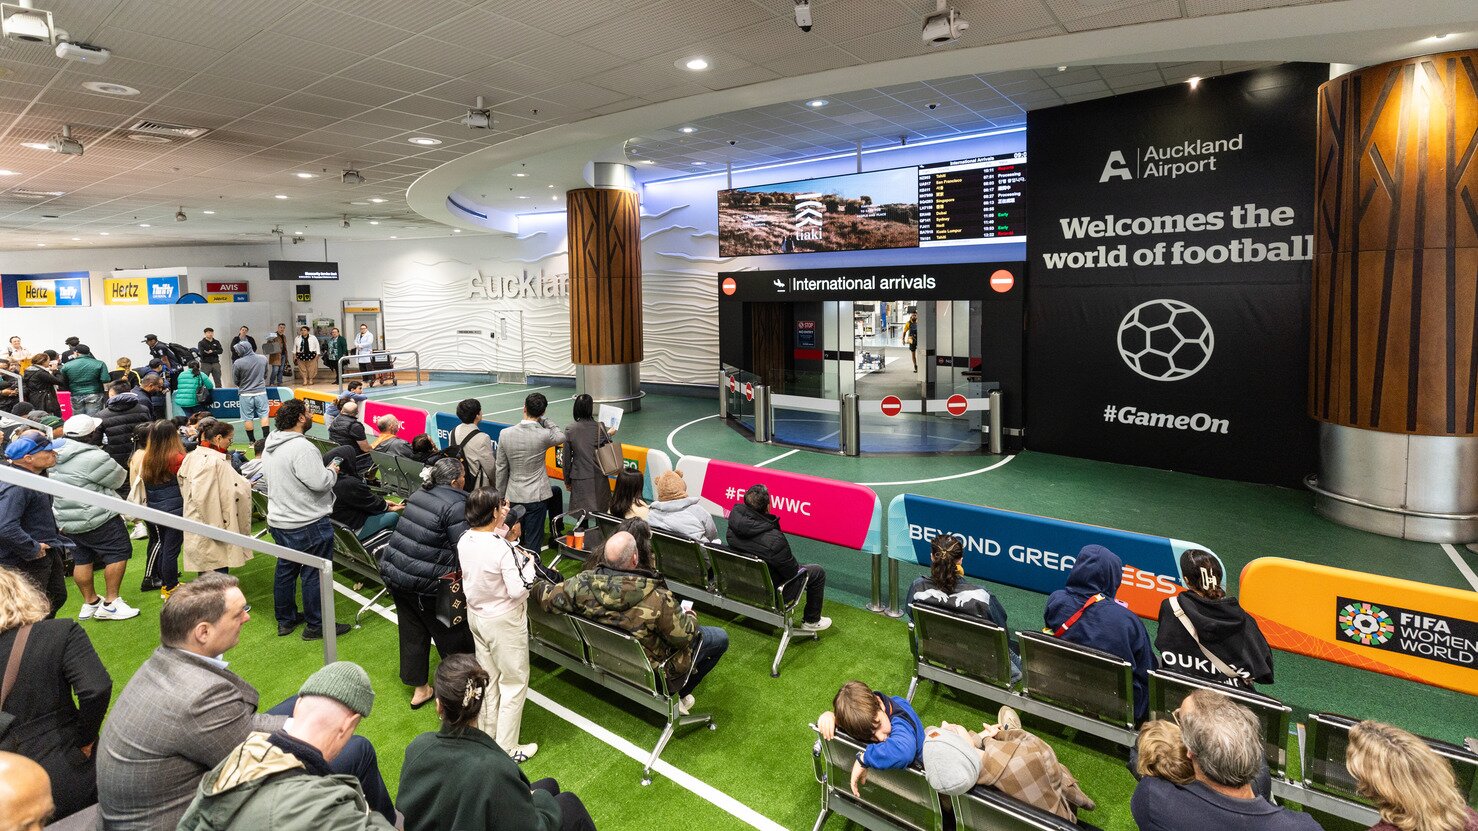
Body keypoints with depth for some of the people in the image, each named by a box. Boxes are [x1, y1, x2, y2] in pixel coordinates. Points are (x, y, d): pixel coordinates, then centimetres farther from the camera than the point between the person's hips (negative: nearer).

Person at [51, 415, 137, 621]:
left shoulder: (56, 455, 5)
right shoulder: (94, 457, -20)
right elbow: (120, 478, -9)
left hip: (66, 521, 9)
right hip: (97, 519, -9)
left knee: (82, 559, 16)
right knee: (118, 552, -1)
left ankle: (90, 602, 27)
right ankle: (110, 603, -2)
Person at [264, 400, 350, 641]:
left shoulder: (273, 445, 7)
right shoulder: (301, 447, -24)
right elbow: (319, 482, -27)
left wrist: (325, 471, 14)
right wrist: (332, 471, -8)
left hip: (279, 520, 10)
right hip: (307, 524, -10)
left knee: (285, 568, 20)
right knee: (314, 574, 2)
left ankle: (285, 620, 33)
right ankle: (315, 625, 13)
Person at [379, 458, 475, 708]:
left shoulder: (419, 494, 8)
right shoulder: (456, 505, -16)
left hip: (394, 572, 8)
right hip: (426, 582, -7)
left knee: (412, 632, 19)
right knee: (450, 634, 10)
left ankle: (418, 689, 32)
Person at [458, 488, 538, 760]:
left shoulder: (464, 541, -8)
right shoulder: (503, 549, -29)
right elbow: (518, 590, -26)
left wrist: (503, 532, 1)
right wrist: (529, 564, -11)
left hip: (476, 614, 8)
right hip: (503, 621, -7)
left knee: (488, 677, 24)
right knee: (514, 682, 9)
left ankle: (487, 735, 39)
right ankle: (506, 749, 17)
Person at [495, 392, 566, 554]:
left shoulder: (505, 434, -8)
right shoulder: (543, 435, -16)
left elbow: (501, 468, 1)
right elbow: (561, 437, 9)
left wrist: (500, 496, 13)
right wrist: (542, 420, 4)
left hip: (513, 497, 3)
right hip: (536, 497, -3)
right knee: (533, 542, 4)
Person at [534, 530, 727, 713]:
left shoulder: (583, 583, -26)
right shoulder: (657, 599, -38)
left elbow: (547, 597, -12)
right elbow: (684, 636, -24)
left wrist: (541, 584, 11)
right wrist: (690, 616, -1)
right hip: (652, 669, -6)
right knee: (720, 638, 11)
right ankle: (678, 697, 19)